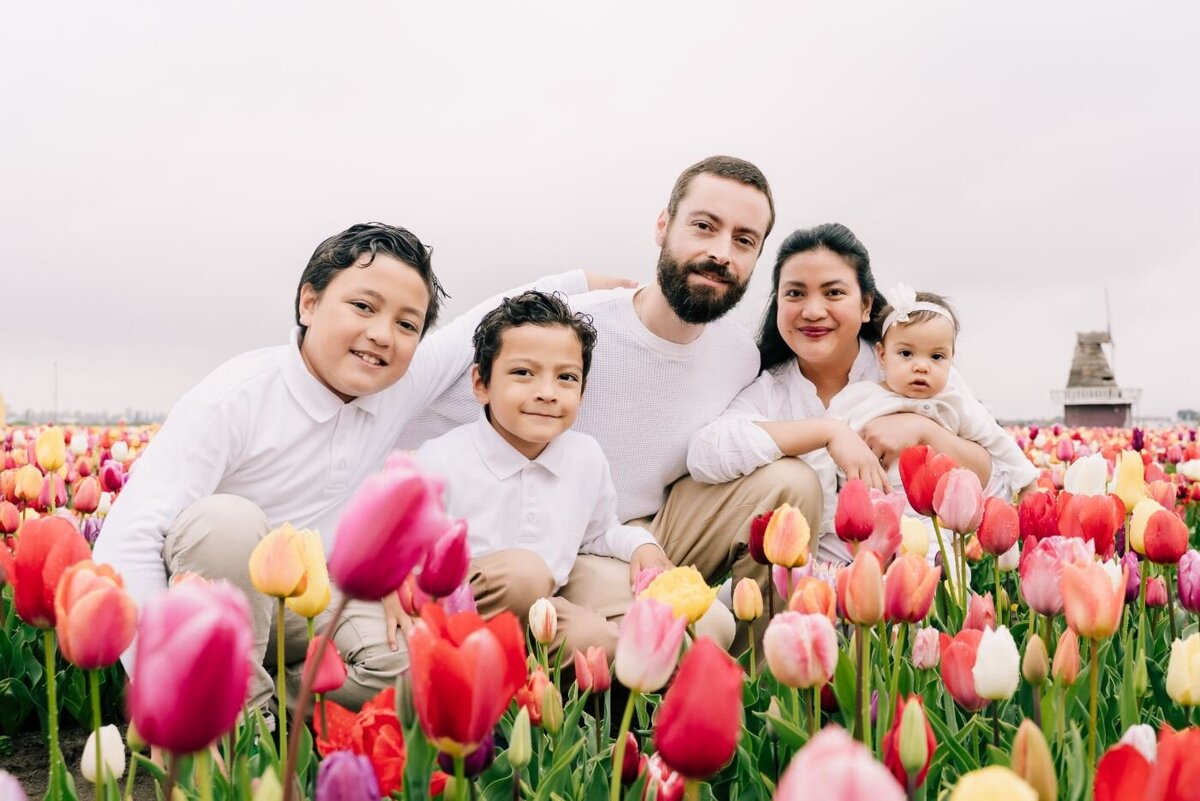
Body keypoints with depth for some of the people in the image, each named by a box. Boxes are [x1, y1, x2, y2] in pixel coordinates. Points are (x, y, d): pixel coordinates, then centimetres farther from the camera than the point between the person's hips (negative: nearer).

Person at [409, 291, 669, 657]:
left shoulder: (588, 458, 2)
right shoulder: (442, 463, -16)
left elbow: (597, 532, 21)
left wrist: (638, 543, 2)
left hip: (537, 617, 5)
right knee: (524, 570, -33)